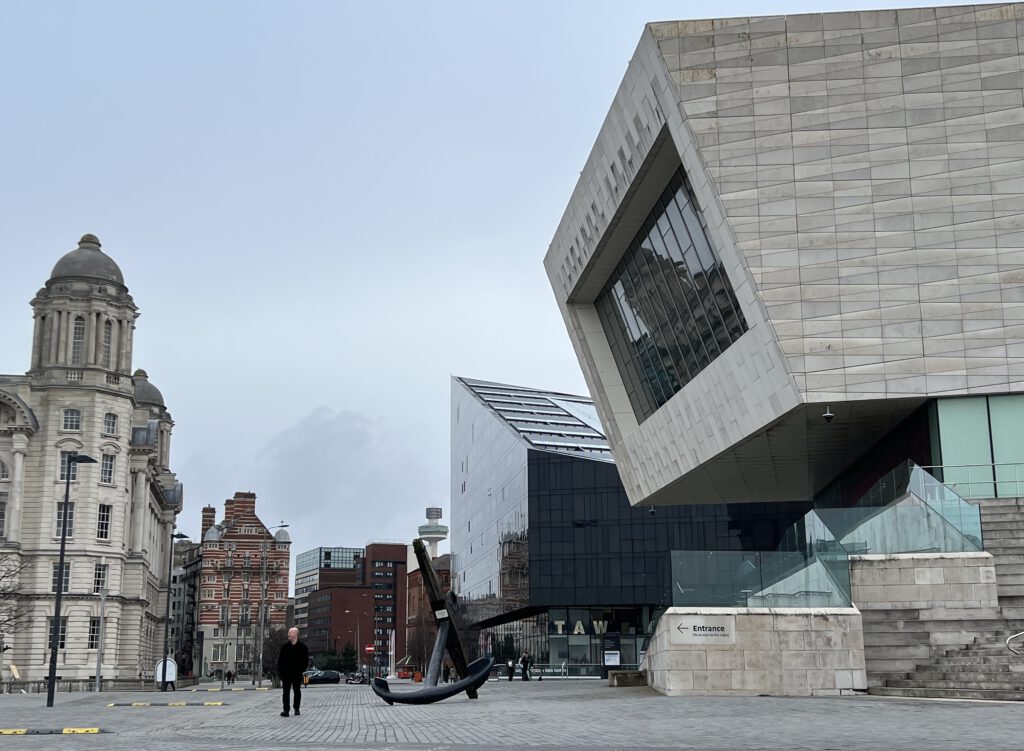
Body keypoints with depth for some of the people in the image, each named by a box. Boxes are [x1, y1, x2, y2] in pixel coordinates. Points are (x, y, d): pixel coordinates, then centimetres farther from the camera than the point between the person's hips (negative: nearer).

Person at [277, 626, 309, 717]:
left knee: (297, 692, 9)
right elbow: (280, 659, 7)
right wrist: (280, 671, -2)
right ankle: (286, 710, -5)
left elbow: (305, 661, 1)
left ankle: (296, 709, 21)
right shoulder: (285, 646, 5)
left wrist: (301, 670, -7)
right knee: (285, 692, -5)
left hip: (297, 674, -1)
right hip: (286, 674, 1)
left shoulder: (302, 647, -1)